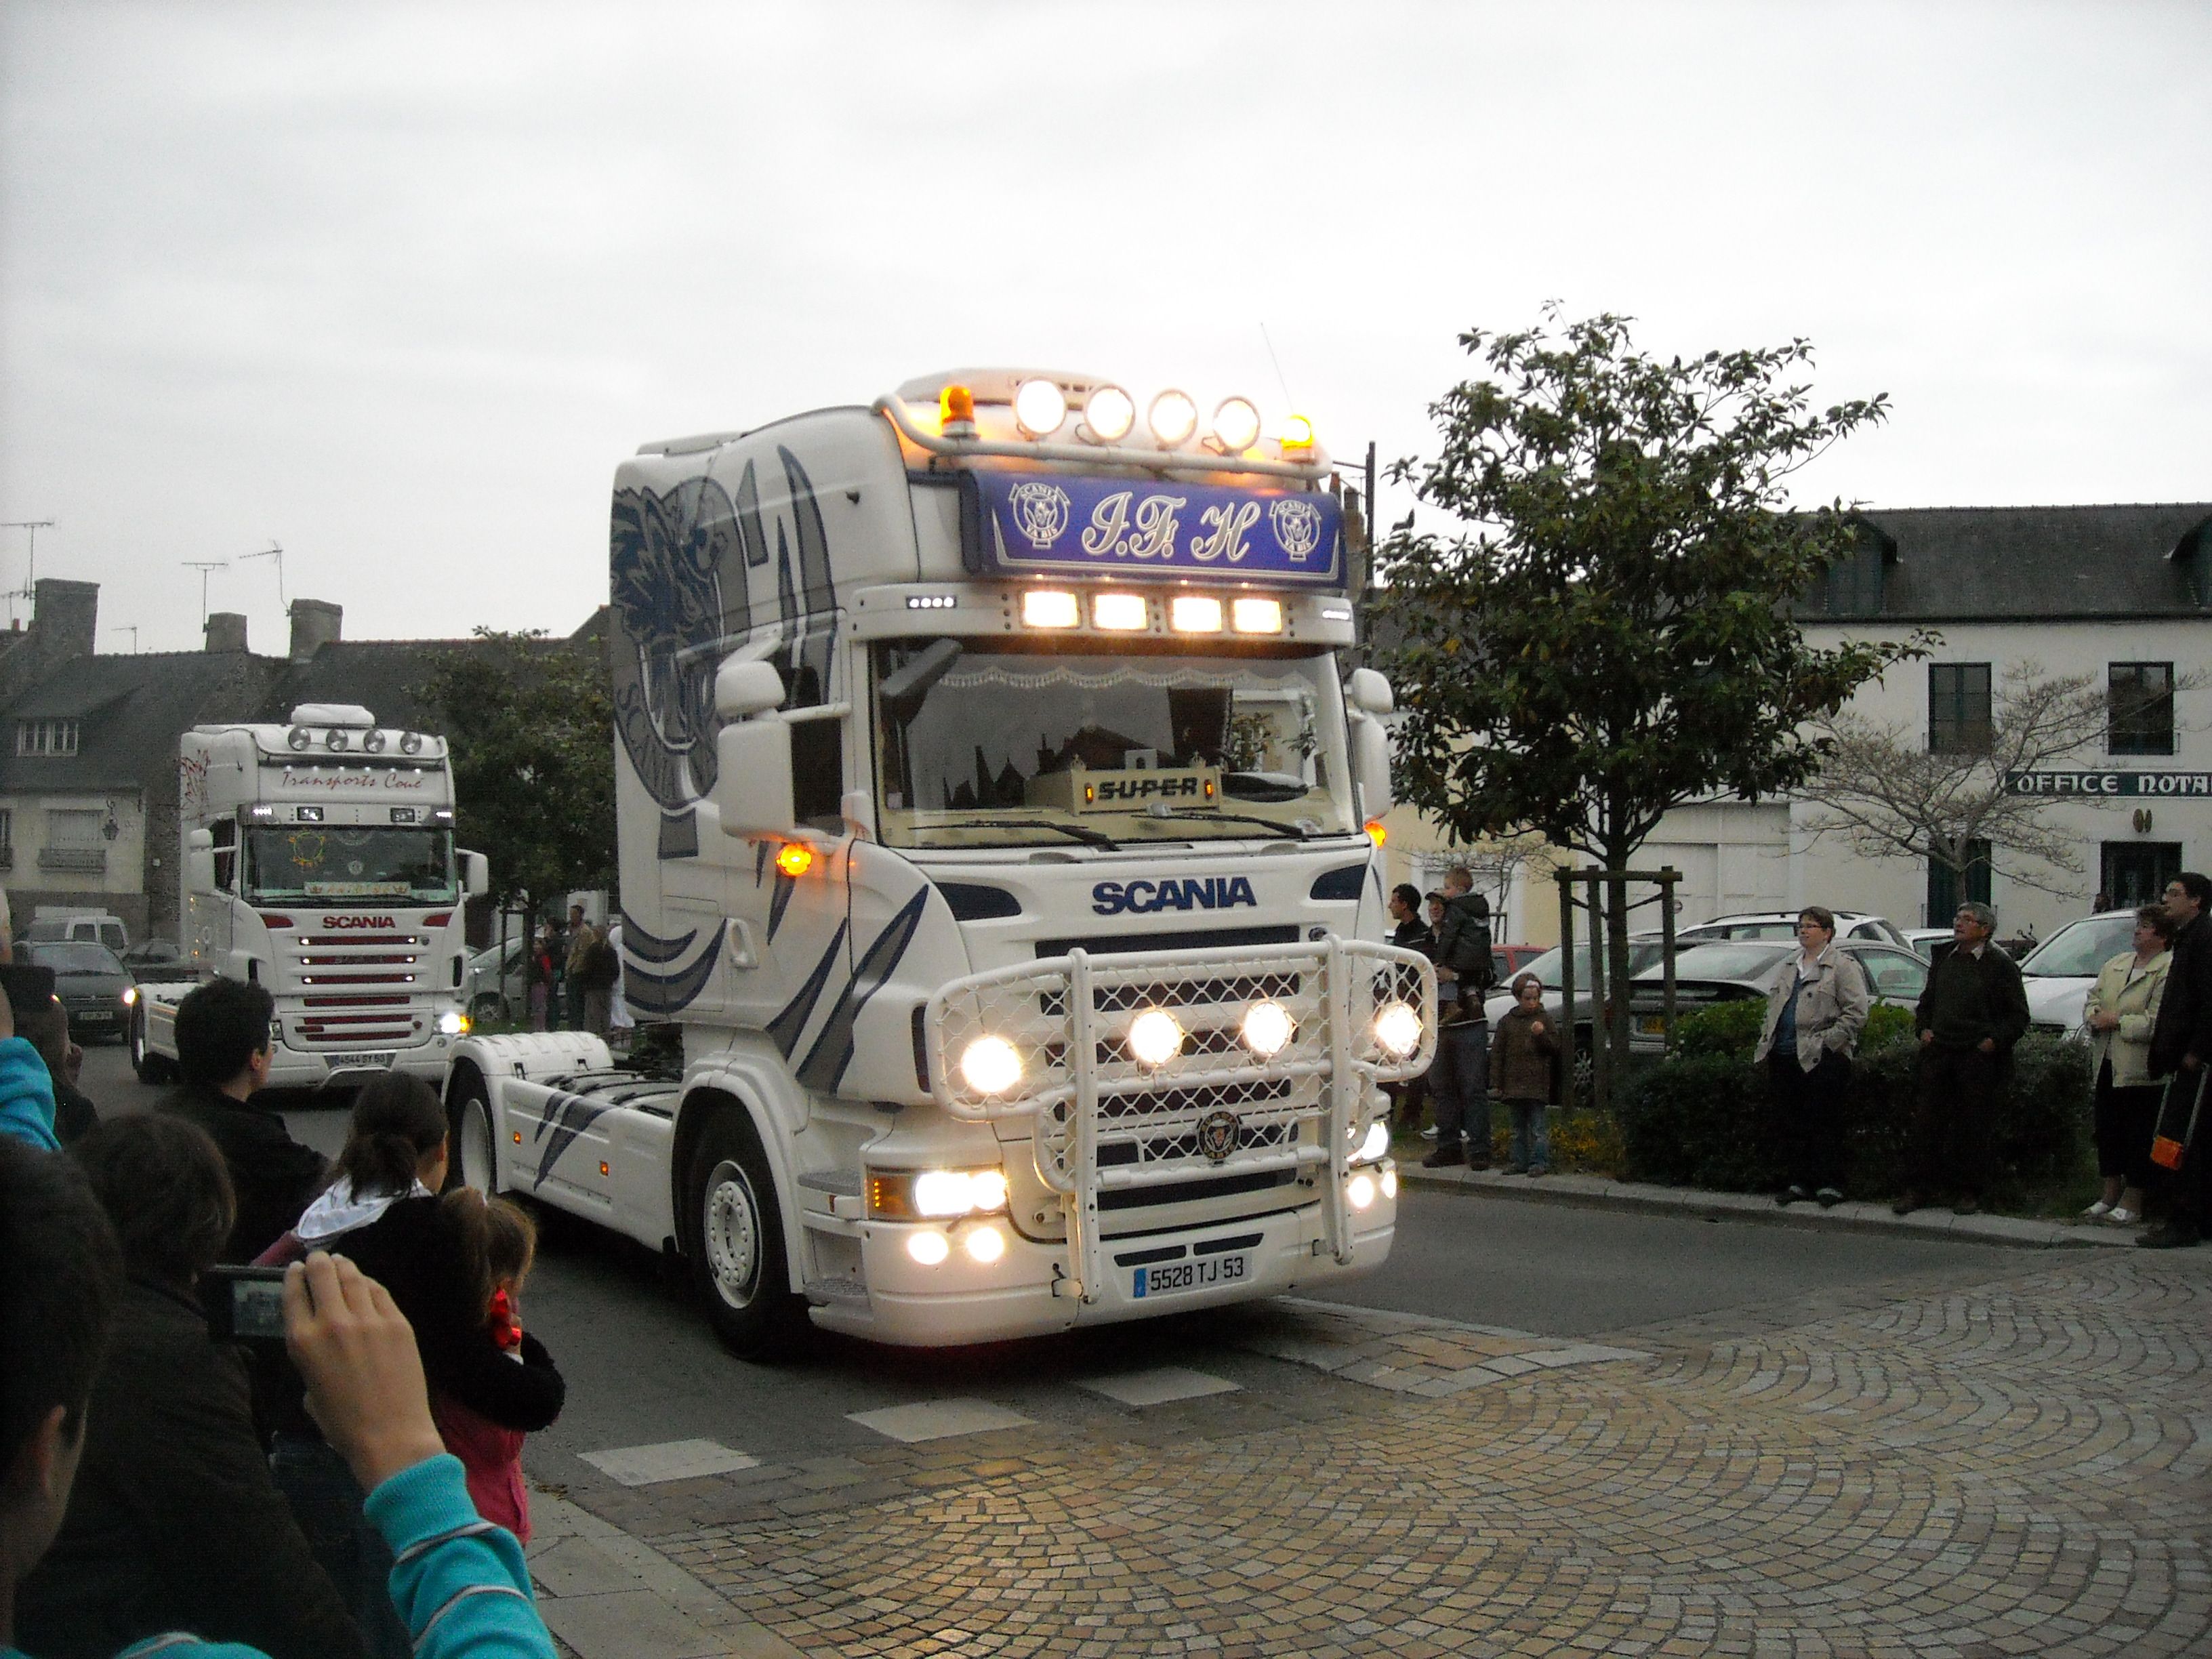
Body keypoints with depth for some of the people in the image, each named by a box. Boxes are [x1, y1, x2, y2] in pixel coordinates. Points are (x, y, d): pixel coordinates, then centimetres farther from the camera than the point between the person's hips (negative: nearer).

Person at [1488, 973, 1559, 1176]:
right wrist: (1498, 1081, 4)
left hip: (1537, 1083, -3)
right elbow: (1497, 1053, 9)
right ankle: (1520, 1161, 15)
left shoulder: (1545, 1020, 4)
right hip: (1514, 1082, 3)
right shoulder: (1507, 1022, 8)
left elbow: (1555, 1047, 0)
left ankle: (1540, 1162, 0)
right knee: (1519, 1127, 10)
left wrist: (1541, 1034, -18)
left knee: (1538, 1126, -4)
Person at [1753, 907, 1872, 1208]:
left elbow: (1857, 1012, -10)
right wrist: (1766, 1041, 14)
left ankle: (1829, 1184, 6)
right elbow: (1773, 1005, 24)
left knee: (1823, 1124, -2)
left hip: (1820, 1059, -7)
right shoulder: (1792, 967, 19)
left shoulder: (1843, 966, -3)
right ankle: (1797, 1181, 16)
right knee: (1789, 1124, 8)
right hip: (1784, 1057, 7)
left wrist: (1827, 1040, -15)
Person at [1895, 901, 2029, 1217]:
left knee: (1975, 1127, 2)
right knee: (1927, 1121, 4)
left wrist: (1994, 1040, -12)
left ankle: (1970, 1192, 13)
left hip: (1979, 1057, -4)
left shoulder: (2001, 965, -3)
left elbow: (2019, 1016, -2)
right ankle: (1915, 1188, 10)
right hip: (1938, 1052, 5)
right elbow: (1927, 1000, 24)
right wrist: (1925, 1028, 9)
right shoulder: (1943, 957, 12)